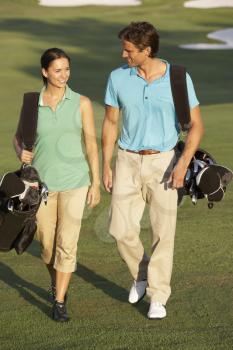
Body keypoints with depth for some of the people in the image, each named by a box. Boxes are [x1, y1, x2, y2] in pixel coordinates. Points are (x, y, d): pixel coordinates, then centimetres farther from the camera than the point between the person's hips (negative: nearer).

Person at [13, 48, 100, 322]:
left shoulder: (81, 103, -3)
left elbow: (91, 143, -1)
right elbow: (18, 137, 11)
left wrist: (96, 183, -3)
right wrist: (21, 153, -13)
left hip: (74, 181, -1)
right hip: (42, 182, 1)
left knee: (67, 242, -7)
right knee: (47, 243, 11)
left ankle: (59, 302, 2)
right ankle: (56, 281, 41)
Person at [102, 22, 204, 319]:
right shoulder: (118, 78, -4)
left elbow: (196, 125, -7)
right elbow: (110, 123, 5)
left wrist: (183, 163, -18)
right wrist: (106, 166, 1)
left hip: (163, 162, -2)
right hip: (128, 161, 2)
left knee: (163, 232, -2)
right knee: (121, 229, -2)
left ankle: (158, 297, 10)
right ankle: (141, 275, 26)